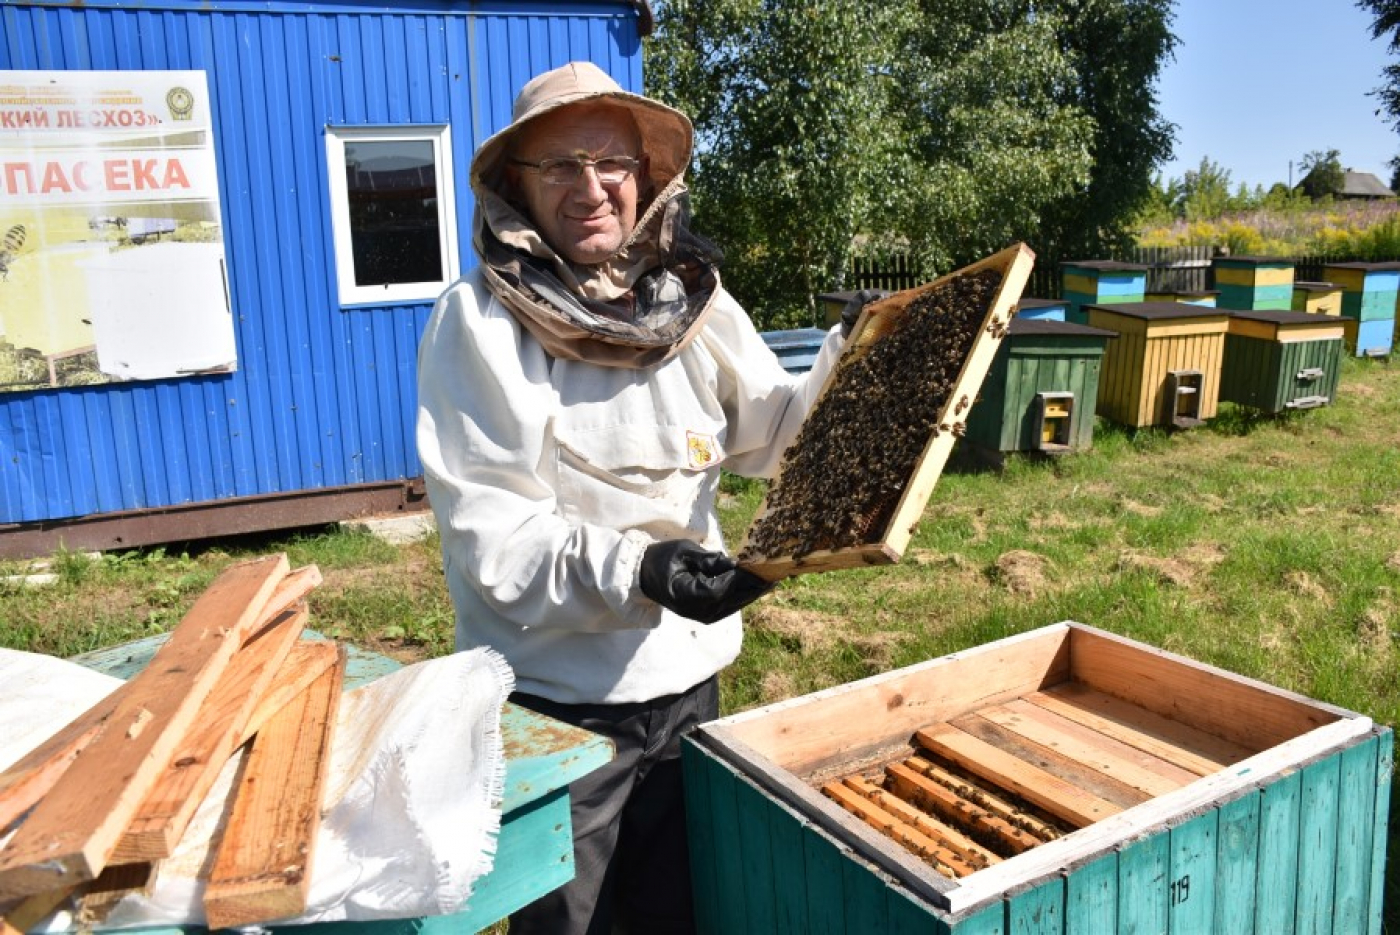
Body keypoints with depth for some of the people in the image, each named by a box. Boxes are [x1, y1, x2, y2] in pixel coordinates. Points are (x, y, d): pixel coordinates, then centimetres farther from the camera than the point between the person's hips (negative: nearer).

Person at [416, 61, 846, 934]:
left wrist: (852, 360, -10)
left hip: (689, 675, 4)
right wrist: (632, 570, -32)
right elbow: (488, 529, -19)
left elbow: (772, 430, 5)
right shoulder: (477, 321, -14)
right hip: (555, 696, -4)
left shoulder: (689, 298, -2)